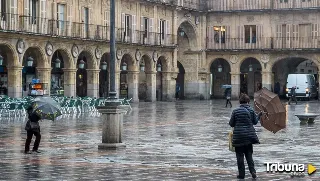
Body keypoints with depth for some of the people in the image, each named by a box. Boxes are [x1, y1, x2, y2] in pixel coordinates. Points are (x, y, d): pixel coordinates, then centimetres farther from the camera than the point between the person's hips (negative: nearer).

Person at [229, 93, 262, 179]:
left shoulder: (235, 111, -9)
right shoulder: (251, 110, -3)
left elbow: (231, 124, -3)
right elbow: (255, 122, 8)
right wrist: (259, 115, 25)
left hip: (238, 136, -2)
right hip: (249, 135, 2)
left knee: (240, 155, 6)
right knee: (249, 154, 14)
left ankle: (241, 174, 8)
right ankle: (252, 171, 0)